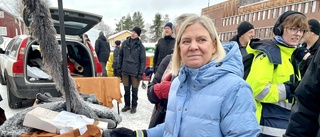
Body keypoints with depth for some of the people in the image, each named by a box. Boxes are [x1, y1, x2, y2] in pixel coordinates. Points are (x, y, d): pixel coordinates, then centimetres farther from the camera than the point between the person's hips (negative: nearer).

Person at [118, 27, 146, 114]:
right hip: (125, 70, 3)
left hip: (135, 72, -3)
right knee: (126, 89, 12)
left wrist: (141, 72, -9)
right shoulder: (125, 43, 6)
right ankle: (127, 105, 27)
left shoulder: (140, 46, -3)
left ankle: (134, 106, 21)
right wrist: (119, 67, 8)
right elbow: (120, 55, 11)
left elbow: (143, 60, -4)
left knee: (134, 90, 6)